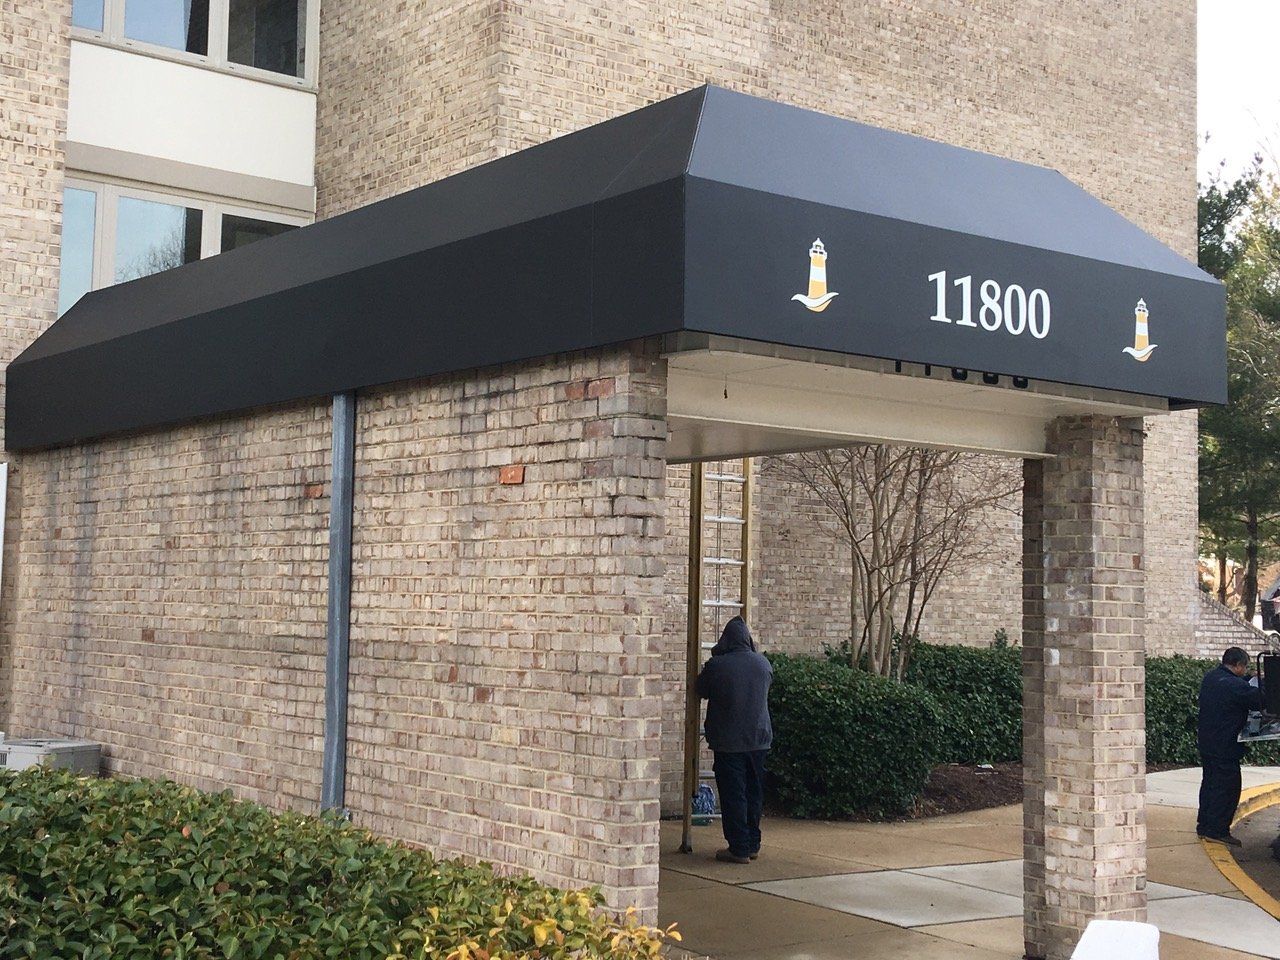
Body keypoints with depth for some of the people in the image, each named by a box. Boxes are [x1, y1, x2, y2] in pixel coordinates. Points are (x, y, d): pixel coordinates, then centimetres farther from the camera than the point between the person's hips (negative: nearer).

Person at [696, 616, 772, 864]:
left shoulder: (716, 666, -13)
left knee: (733, 795, 0)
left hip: (728, 741, -4)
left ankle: (739, 849, 0)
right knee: (754, 792, 14)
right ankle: (753, 845, 20)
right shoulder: (763, 664, 0)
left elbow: (702, 692, 4)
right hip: (759, 739, 4)